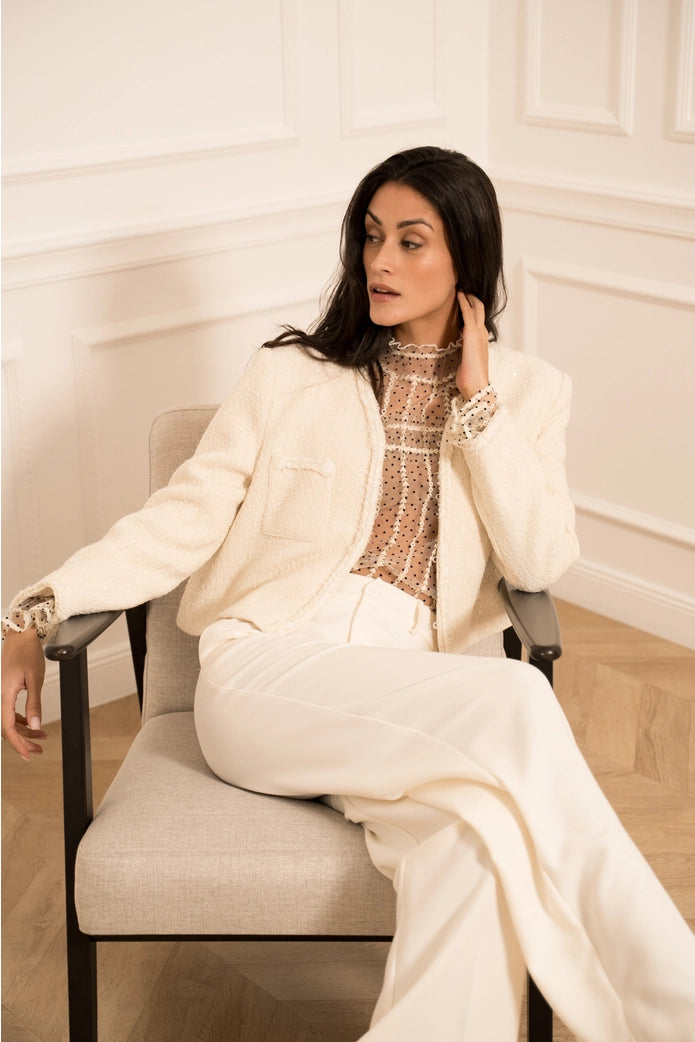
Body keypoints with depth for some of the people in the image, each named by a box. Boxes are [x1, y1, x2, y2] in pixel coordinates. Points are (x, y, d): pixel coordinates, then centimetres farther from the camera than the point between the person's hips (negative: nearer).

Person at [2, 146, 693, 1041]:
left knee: (475, 840, -36)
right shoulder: (290, 373, 12)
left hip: (423, 696, 2)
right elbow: (184, 516, 5)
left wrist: (477, 403, -2)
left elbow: (538, 563, 1)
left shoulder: (528, 393, 14)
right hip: (268, 673, -1)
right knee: (515, 701, -30)